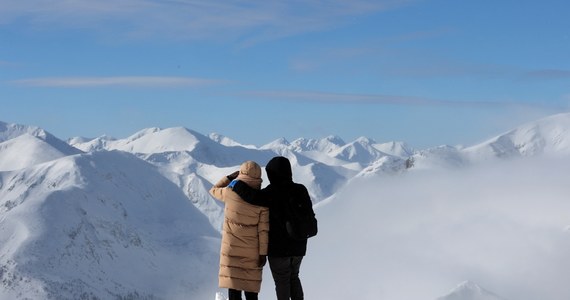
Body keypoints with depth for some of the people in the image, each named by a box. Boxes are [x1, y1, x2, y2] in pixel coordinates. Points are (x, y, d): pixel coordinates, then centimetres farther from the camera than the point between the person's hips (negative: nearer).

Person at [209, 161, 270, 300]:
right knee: (250, 287, 12)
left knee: (233, 285, 0)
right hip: (252, 251, 1)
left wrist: (230, 177, 18)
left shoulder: (230, 192, -9)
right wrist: (263, 253, -2)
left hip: (231, 248, -1)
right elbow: (263, 230, -9)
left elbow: (214, 190, 14)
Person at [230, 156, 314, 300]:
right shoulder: (301, 190, -3)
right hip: (298, 247, 5)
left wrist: (236, 185, -17)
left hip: (278, 248, -5)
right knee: (293, 277, 23)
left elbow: (251, 195, -35)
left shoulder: (272, 194, -21)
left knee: (282, 282, 10)